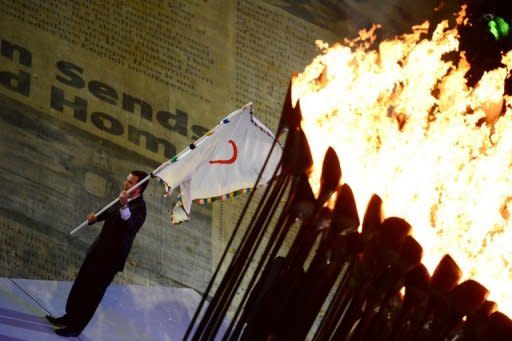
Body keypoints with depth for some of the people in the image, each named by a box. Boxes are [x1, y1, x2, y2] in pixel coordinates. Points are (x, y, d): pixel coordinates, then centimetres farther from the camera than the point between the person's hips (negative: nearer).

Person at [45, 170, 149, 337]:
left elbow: (131, 229, -41)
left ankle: (76, 327, 14)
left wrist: (124, 207, -53)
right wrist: (96, 217, 5)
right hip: (99, 249, 9)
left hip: (111, 256, -9)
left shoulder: (139, 208, -23)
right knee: (81, 284, 19)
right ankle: (70, 317, 35)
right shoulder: (124, 198, 3)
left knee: (93, 292, 1)